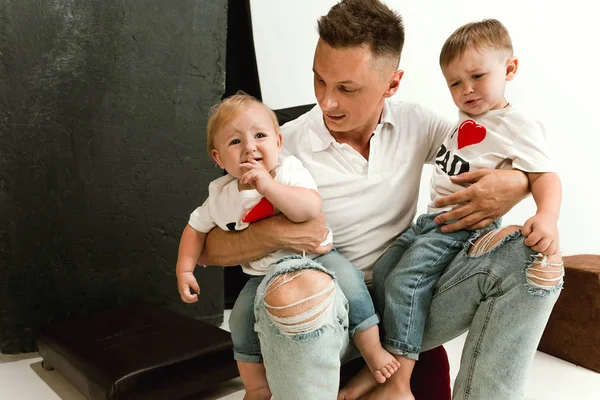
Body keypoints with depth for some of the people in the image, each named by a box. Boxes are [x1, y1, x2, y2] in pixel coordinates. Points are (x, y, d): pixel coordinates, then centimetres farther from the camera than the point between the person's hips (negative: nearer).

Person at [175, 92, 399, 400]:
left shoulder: (288, 171, -17)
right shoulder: (220, 195, -4)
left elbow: (311, 208, -34)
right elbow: (196, 228, 10)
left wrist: (268, 185, -40)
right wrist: (184, 270, 1)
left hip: (311, 253, -3)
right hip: (263, 274, 3)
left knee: (347, 278, -26)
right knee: (242, 320, -7)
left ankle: (373, 350, -5)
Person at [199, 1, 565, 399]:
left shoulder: (414, 124, 0)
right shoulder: (284, 148, -11)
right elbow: (205, 249, -7)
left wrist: (516, 183, -15)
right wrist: (272, 233, -27)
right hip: (326, 314, -3)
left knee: (530, 252, -14)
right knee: (297, 288, -39)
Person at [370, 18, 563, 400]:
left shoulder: (518, 126, -11)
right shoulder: (466, 118, 14)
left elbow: (545, 175, -19)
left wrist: (548, 217, -36)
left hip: (466, 225, -9)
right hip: (434, 217, 9)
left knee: (404, 280, -21)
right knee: (382, 272, 3)